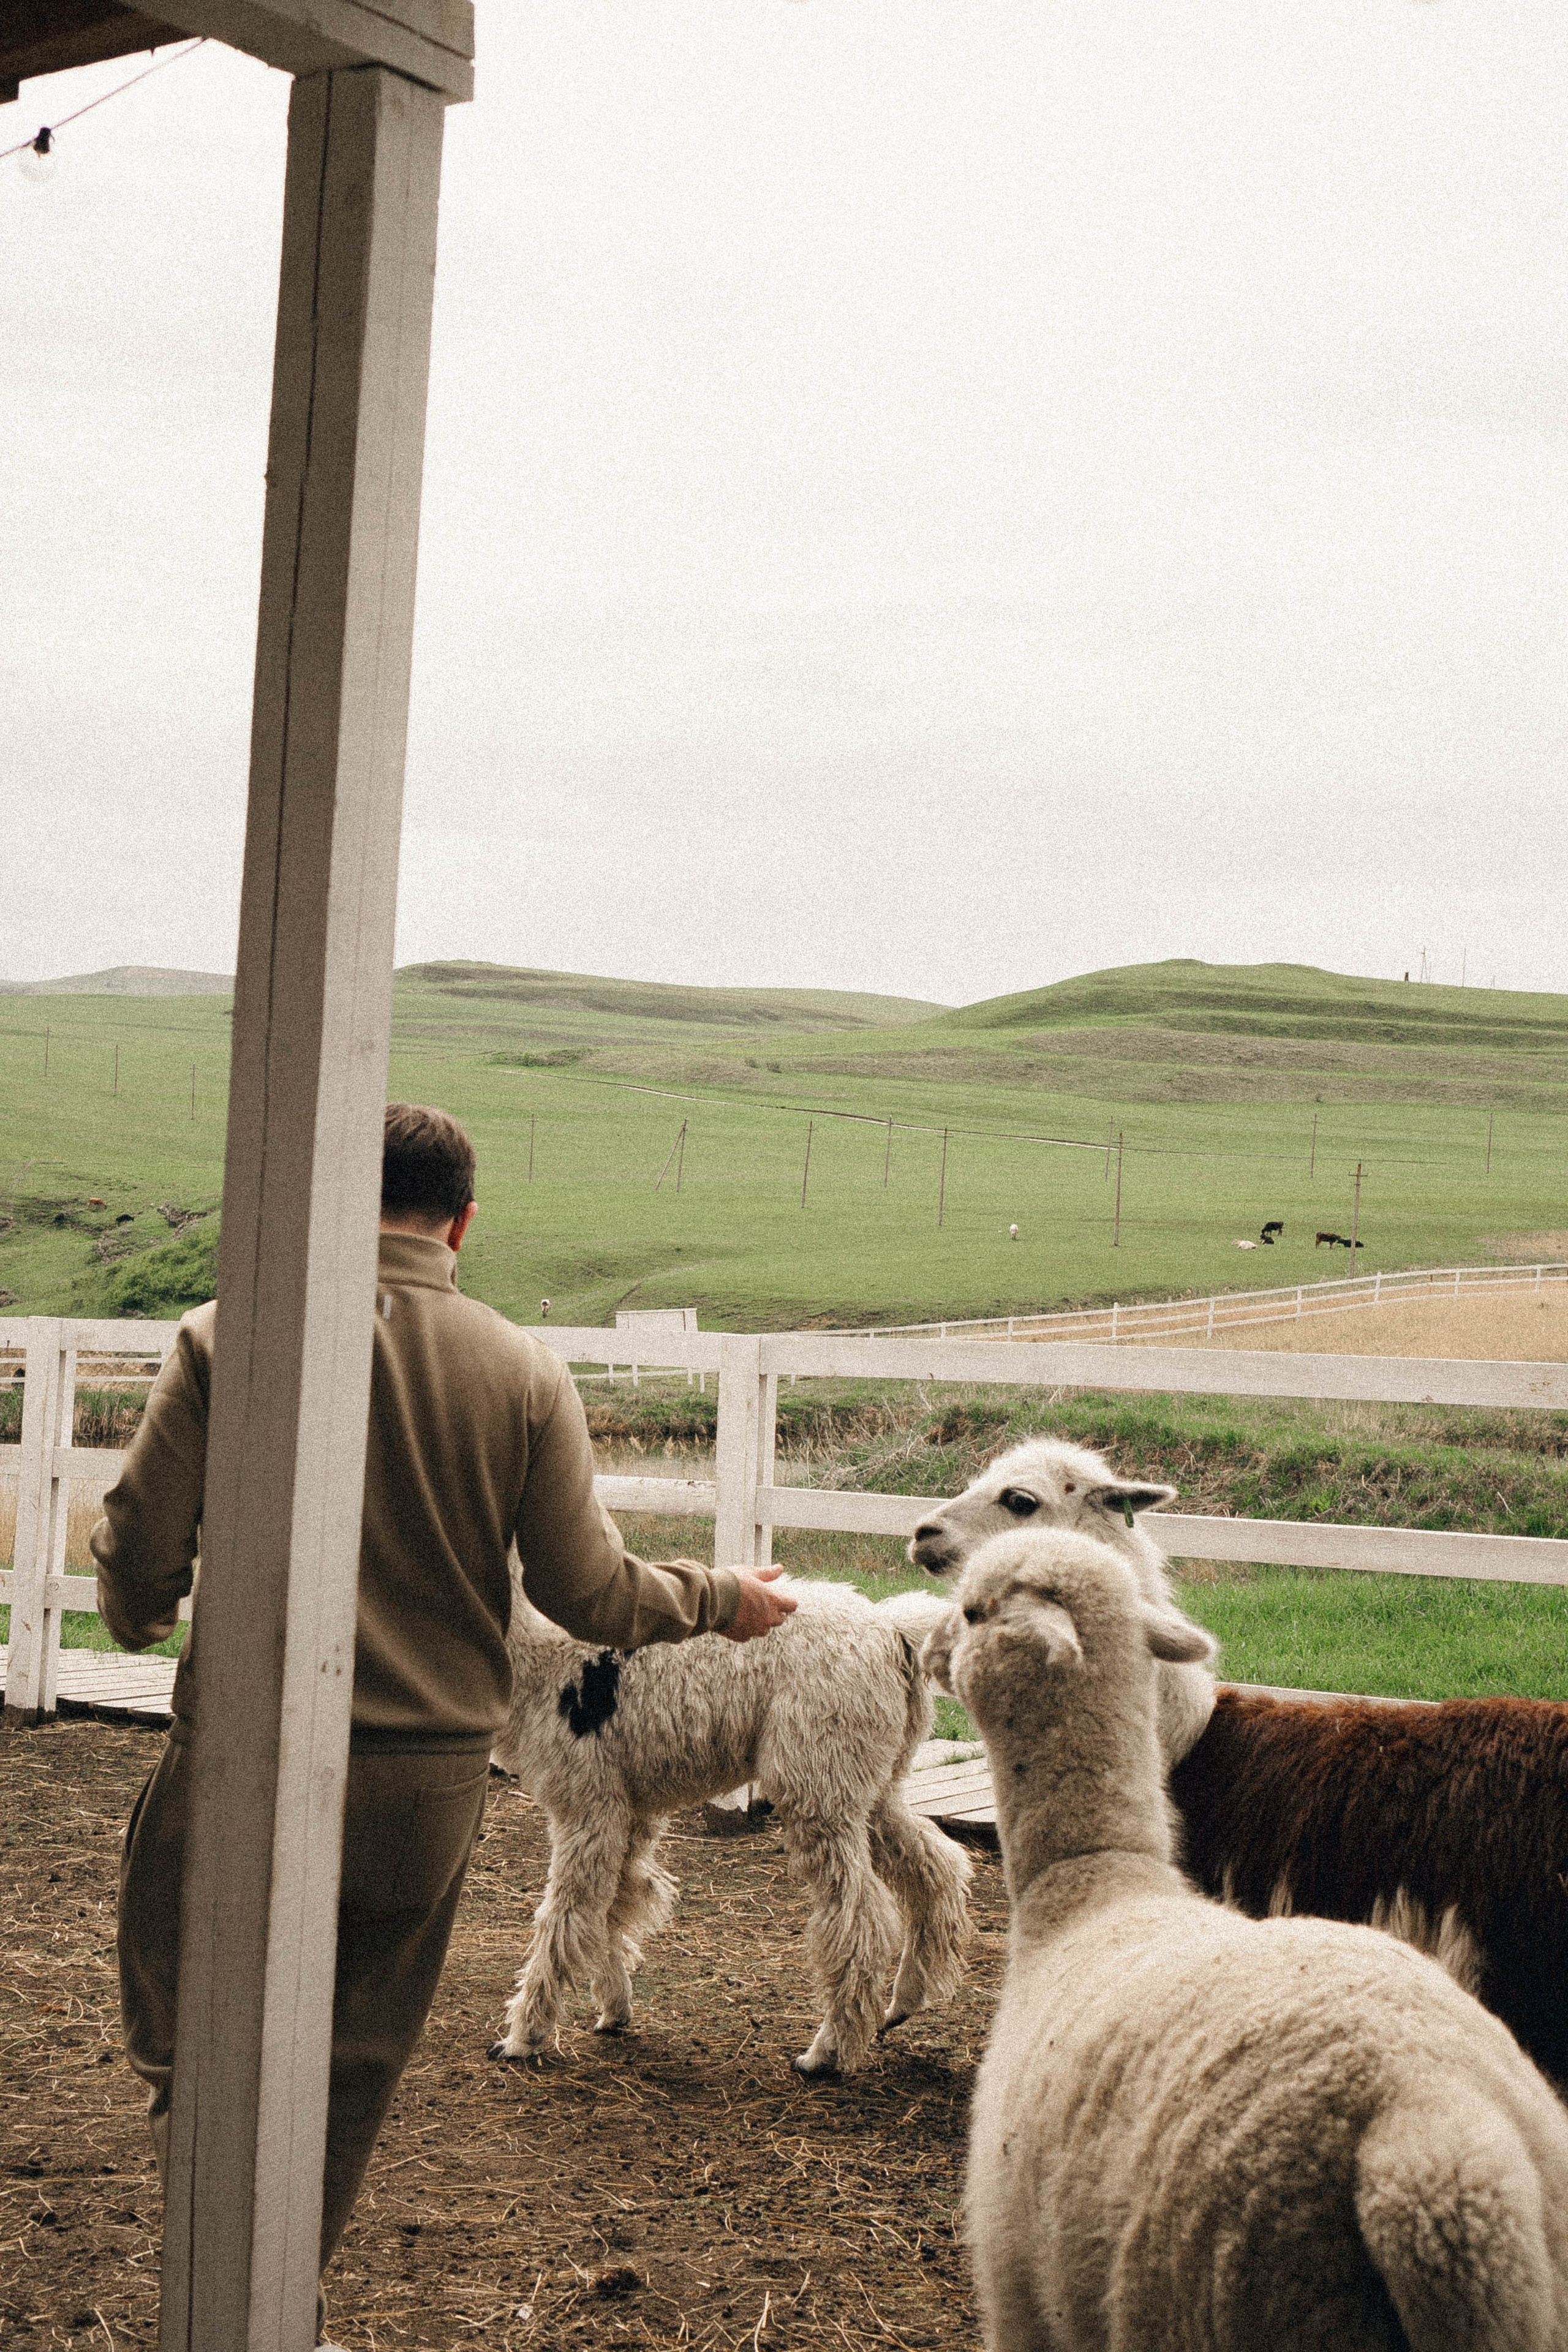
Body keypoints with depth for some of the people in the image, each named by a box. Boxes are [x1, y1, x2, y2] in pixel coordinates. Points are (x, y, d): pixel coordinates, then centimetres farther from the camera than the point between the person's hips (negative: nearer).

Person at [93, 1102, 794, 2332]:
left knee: (184, 2041, 10)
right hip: (429, 1783, 2)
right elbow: (588, 1591, -2)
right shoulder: (527, 1374, -3)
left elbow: (142, 1540, -7)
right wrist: (719, 1599, 17)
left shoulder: (228, 1339, -7)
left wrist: (140, 1615, 17)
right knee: (349, 2074, 18)